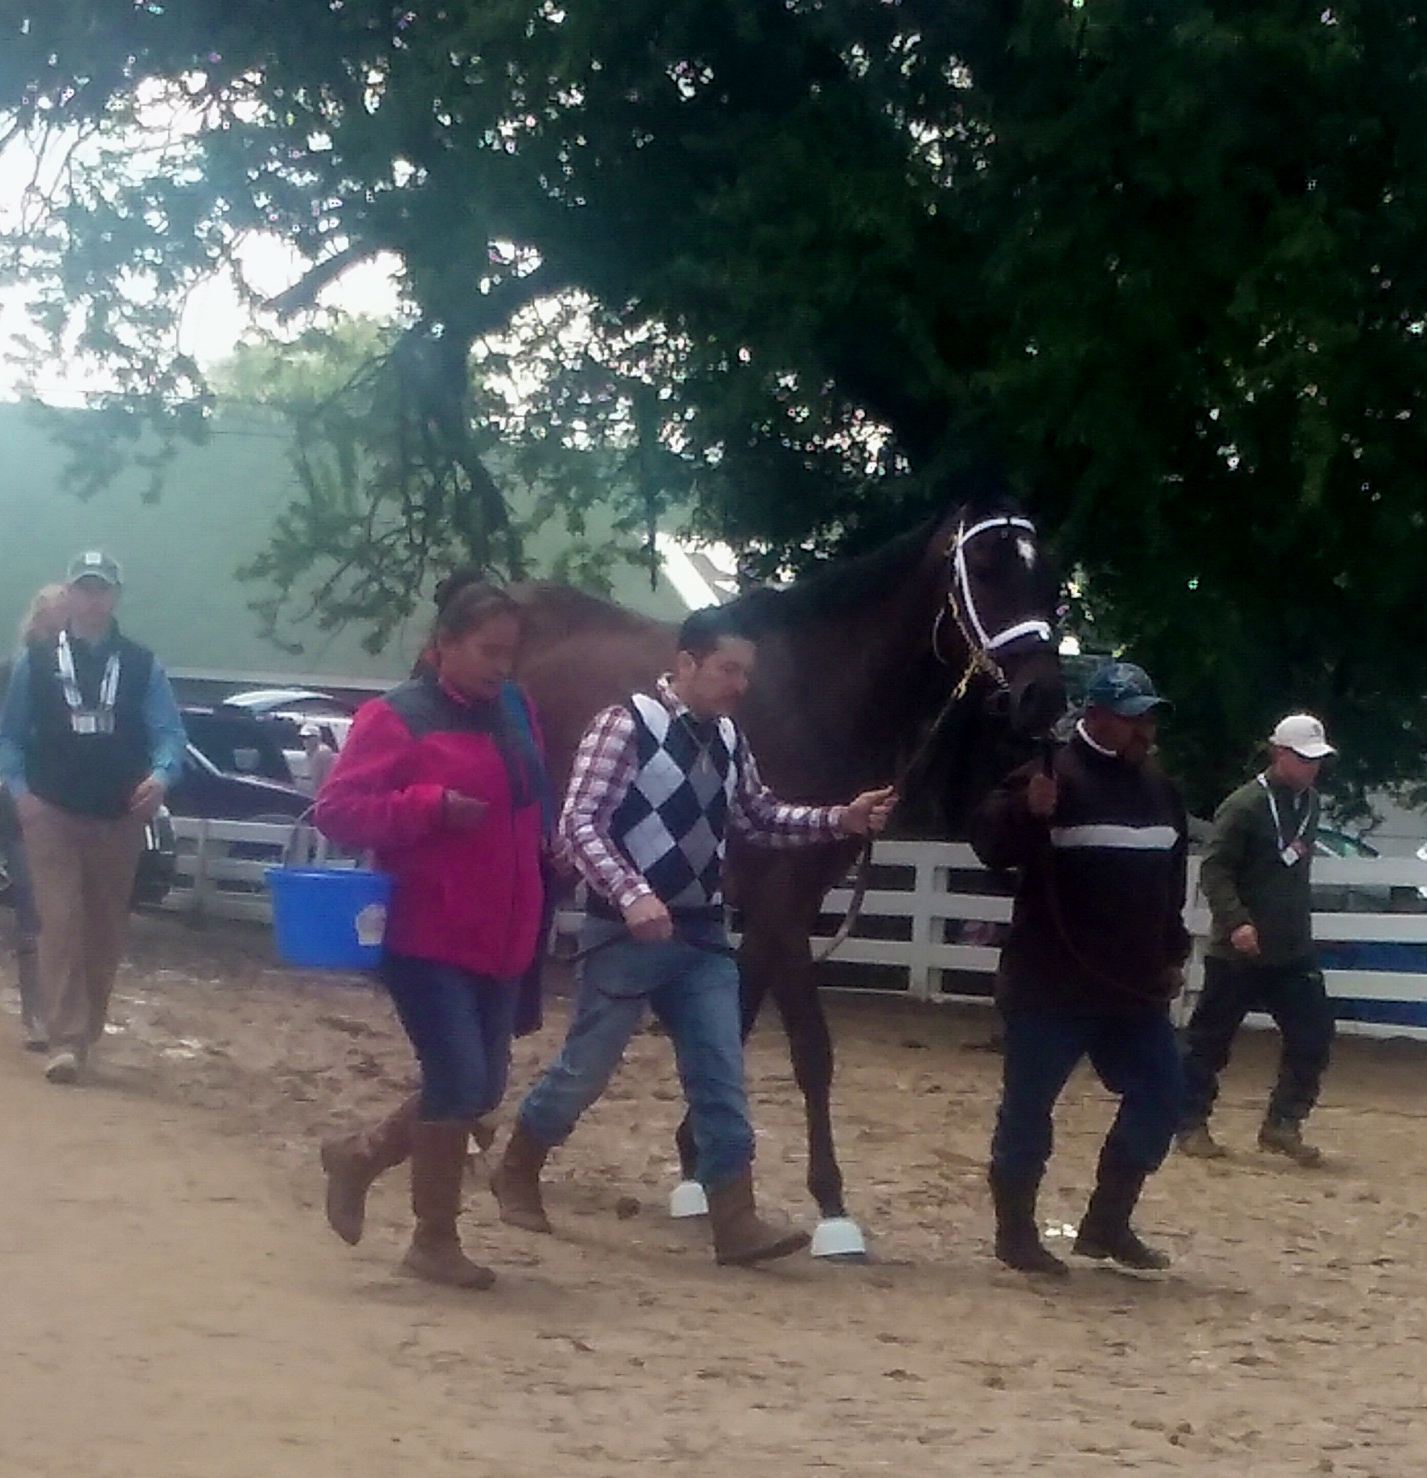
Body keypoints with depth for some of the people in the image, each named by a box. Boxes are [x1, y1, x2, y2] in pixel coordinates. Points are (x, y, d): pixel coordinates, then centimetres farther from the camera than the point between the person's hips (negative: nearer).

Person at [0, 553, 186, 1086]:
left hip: (119, 819, 2)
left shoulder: (142, 665, 4)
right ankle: (67, 1040, -18)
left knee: (106, 928, 9)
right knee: (61, 923, -12)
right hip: (53, 816, -2)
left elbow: (169, 733, -1)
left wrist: (161, 776, -21)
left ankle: (87, 1030, 21)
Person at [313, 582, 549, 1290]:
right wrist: (432, 806, -22)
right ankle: (434, 1241, 6)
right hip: (427, 935, -8)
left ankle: (359, 1156, 29)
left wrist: (539, 889, 11)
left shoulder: (514, 713, 11)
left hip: (500, 938, 8)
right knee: (458, 1080, -10)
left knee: (483, 1085, 10)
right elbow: (336, 807, -13)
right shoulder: (396, 717, -10)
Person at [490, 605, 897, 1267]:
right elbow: (578, 823, -18)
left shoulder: (728, 740, 8)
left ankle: (736, 1222, 1)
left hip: (702, 935, 6)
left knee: (721, 1076, 1)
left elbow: (760, 818, 17)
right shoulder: (627, 724, -13)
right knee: (585, 1067, 6)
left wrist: (839, 820, 2)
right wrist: (631, 894, -29)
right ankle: (515, 1173, 28)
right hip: (627, 932, -6)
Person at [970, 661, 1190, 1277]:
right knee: (1028, 1106, -1)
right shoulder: (1052, 775, -11)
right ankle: (1015, 1231, 11)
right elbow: (989, 842, -20)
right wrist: (1027, 810, -38)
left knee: (1158, 1098, 7)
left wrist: (1173, 955, 21)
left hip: (1134, 984, 7)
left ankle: (1106, 1224, 18)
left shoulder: (1159, 789, 12)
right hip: (1050, 984, -7)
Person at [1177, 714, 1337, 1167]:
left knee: (1314, 1035, -1)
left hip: (1293, 951, 6)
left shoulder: (1309, 802, 8)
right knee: (1210, 1039, 4)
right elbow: (1214, 870, -18)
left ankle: (1282, 1125, 8)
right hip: (1238, 953, -6)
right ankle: (1191, 1125, 16)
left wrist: (1299, 927, 18)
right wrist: (1236, 922, -29)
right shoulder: (1245, 805, -14)